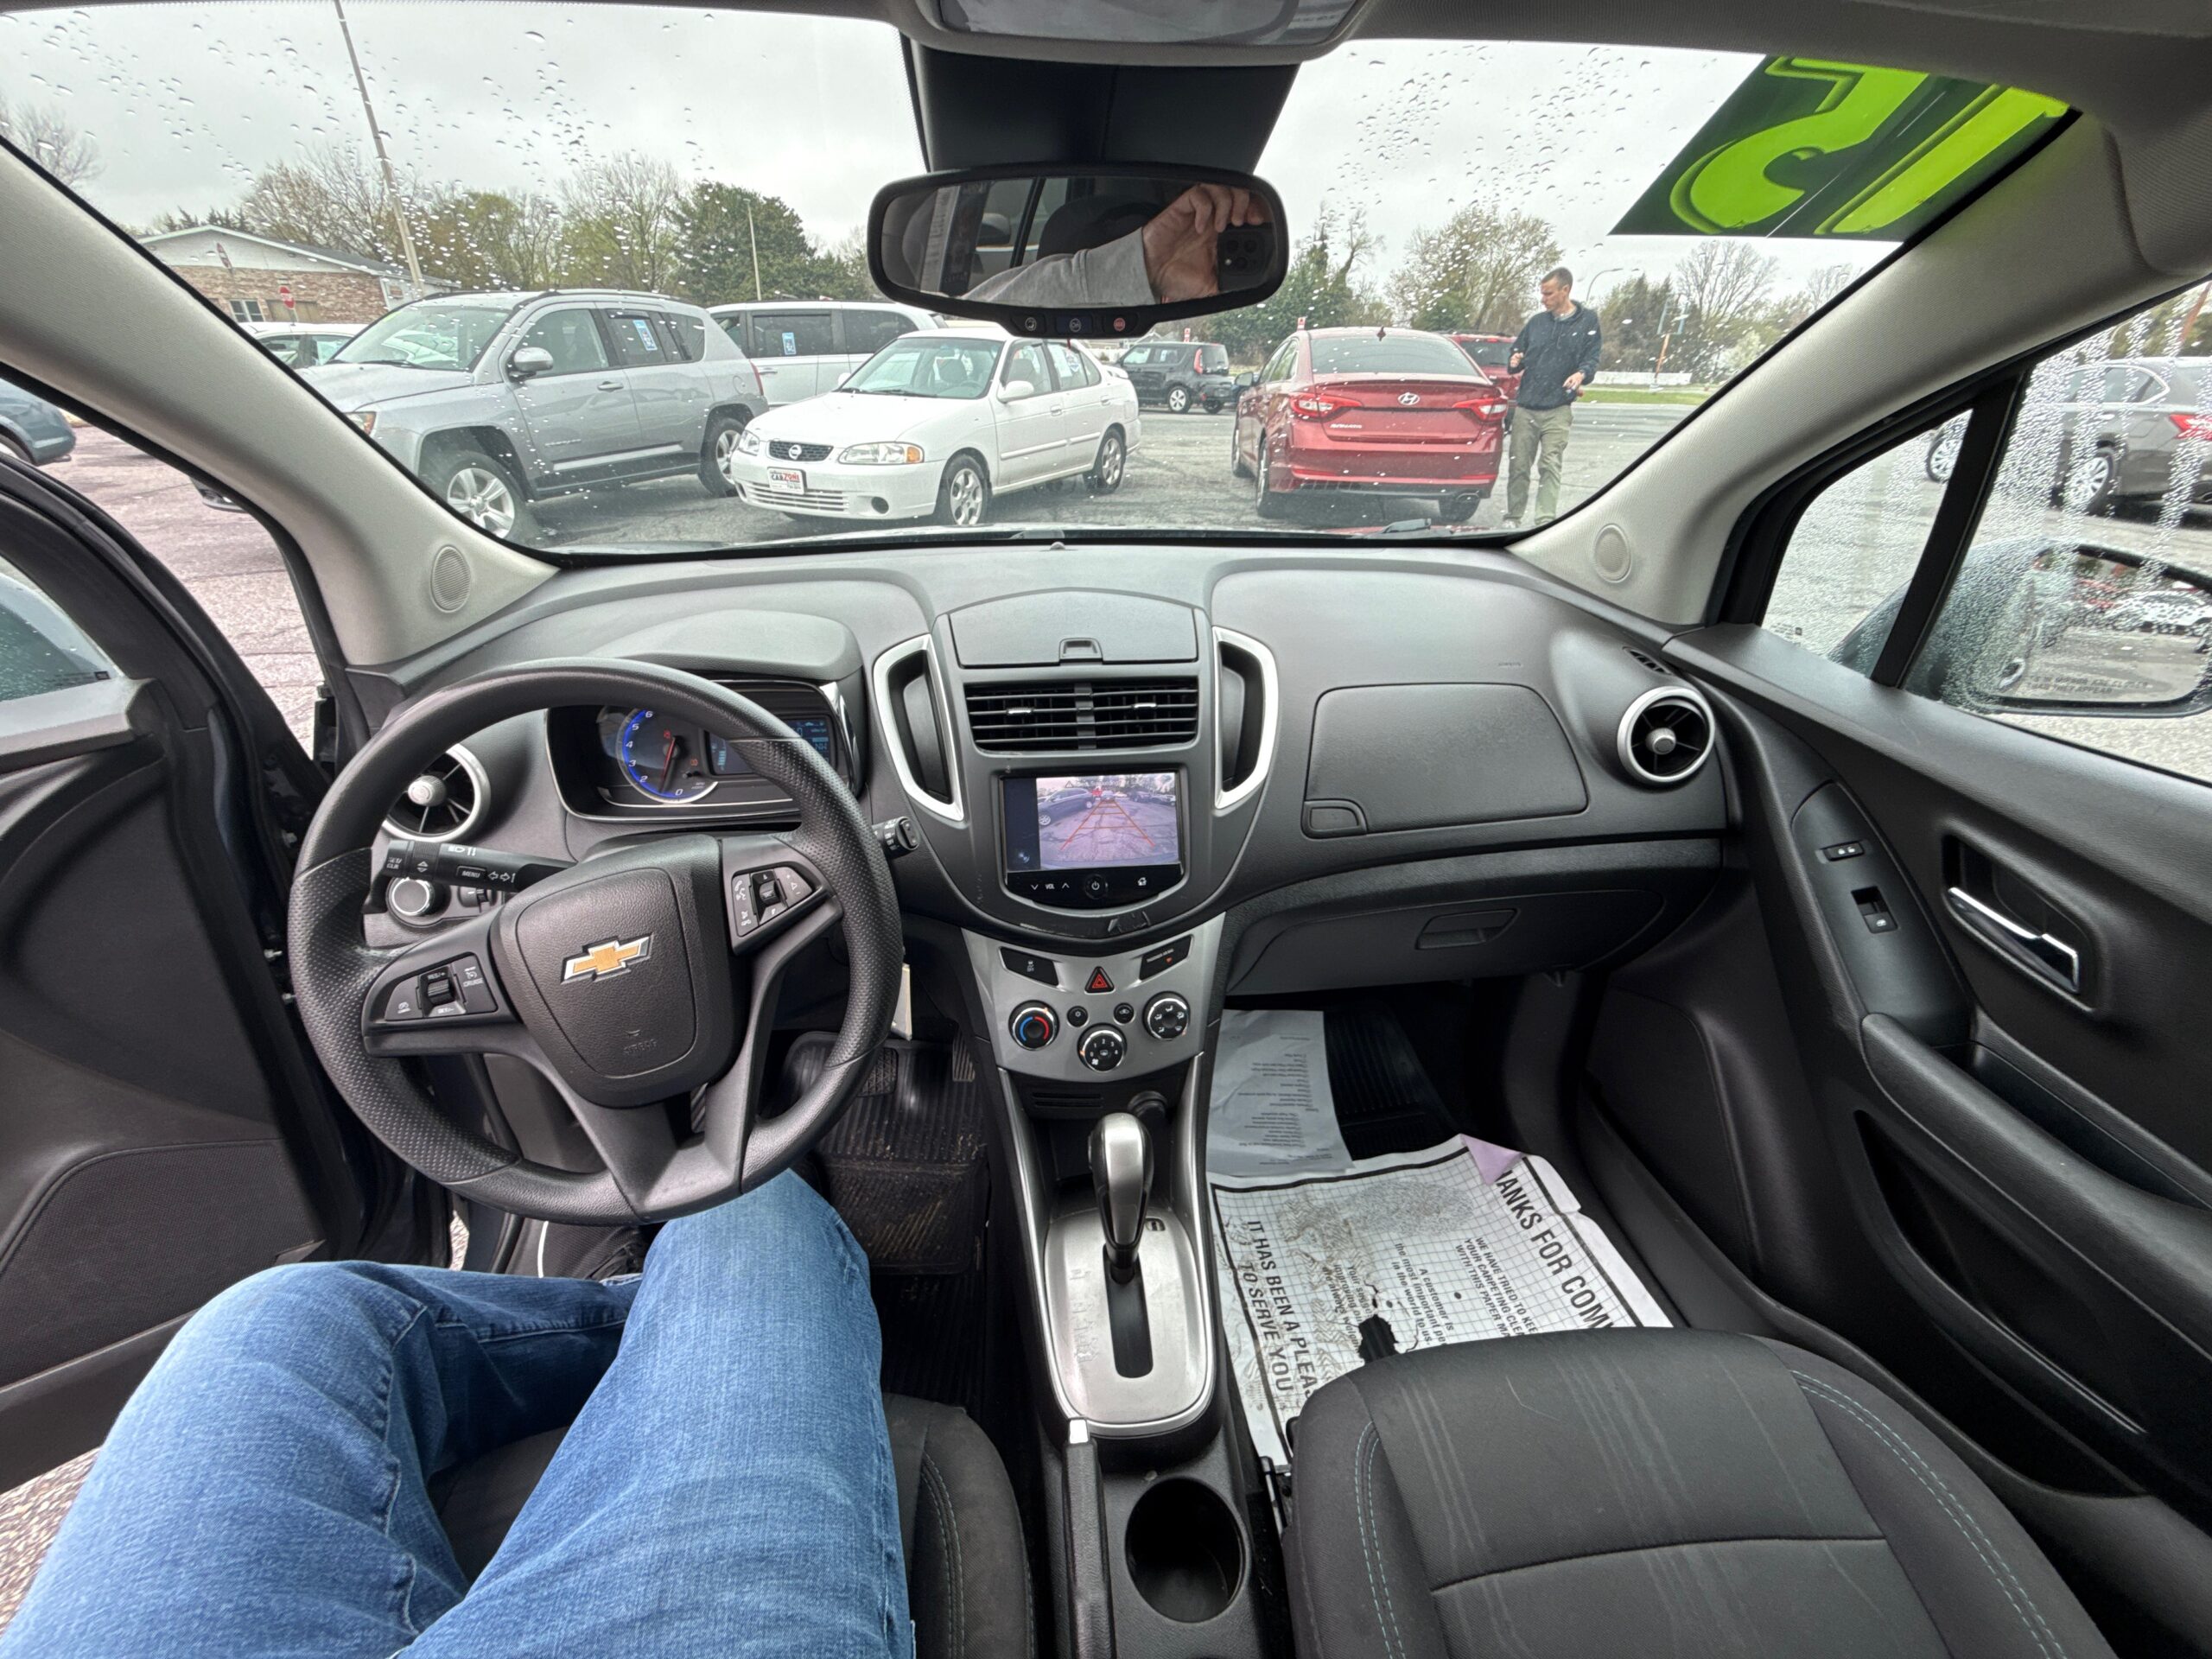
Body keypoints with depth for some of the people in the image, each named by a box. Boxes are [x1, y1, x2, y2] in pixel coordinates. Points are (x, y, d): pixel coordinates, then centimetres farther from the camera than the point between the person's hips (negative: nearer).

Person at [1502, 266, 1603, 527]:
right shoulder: (1536, 322, 12)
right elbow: (1517, 351, 20)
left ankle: (1546, 520, -8)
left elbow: (1592, 358, 2)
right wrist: (1514, 362, -5)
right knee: (1519, 465, 3)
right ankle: (1512, 517, 11)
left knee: (1551, 466, -7)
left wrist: (1581, 374, -21)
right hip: (1525, 407, 3)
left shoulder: (1587, 321, 5)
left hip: (1558, 409, -3)